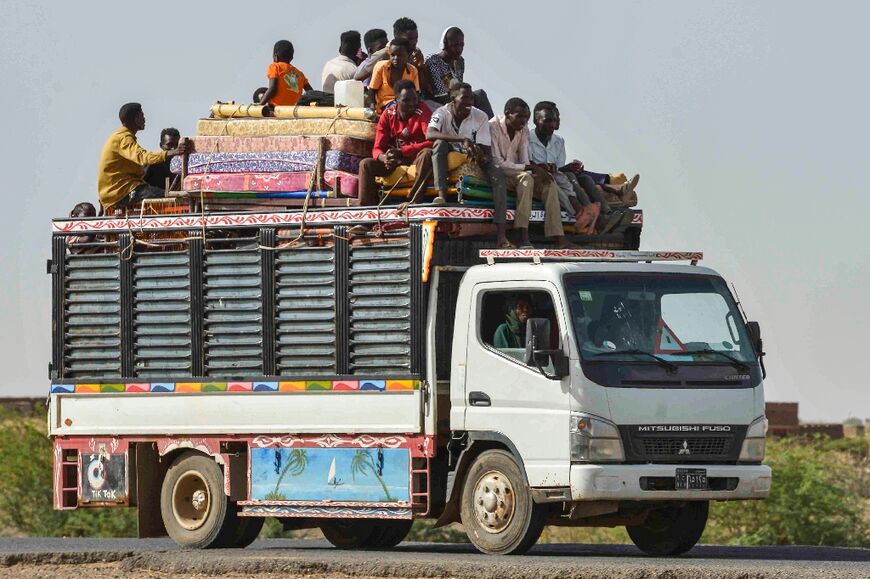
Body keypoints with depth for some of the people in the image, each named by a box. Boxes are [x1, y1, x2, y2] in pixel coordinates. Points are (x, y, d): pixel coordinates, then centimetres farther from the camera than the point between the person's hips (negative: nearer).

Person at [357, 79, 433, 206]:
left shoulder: (422, 111, -12)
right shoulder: (388, 114, -3)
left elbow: (431, 142, -24)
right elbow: (377, 149, -3)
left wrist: (401, 151, -29)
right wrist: (383, 157, -30)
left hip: (417, 158, -3)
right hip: (395, 160, 3)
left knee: (427, 154, -36)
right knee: (365, 164, -18)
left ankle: (413, 202, -37)